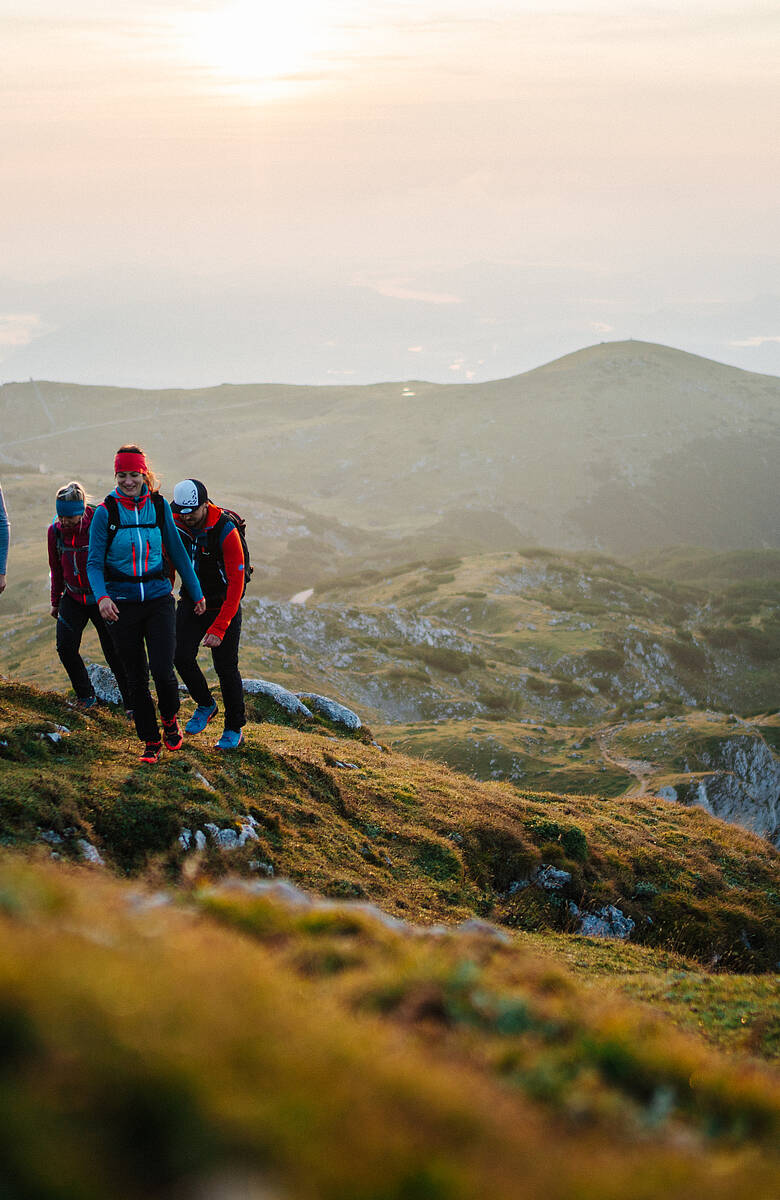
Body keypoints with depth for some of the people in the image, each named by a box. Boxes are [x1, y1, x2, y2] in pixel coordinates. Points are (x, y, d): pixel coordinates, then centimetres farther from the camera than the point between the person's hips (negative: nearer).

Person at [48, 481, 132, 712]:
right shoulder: (55, 531, -5)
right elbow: (56, 568, 10)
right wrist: (56, 602, 17)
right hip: (73, 597, 4)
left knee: (114, 652, -3)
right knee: (65, 647, -5)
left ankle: (132, 703, 10)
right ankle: (86, 696, 16)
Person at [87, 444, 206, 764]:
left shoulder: (159, 505, 0)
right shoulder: (105, 512, -6)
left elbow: (177, 551, 10)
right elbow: (94, 562, -6)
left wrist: (196, 592, 14)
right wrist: (102, 597, -24)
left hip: (158, 598, 0)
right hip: (121, 604, 0)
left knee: (162, 671, -11)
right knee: (136, 677, 5)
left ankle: (169, 719, 20)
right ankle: (150, 741, 21)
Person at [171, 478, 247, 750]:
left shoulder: (226, 531, -25)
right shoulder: (175, 526, -10)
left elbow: (235, 584, -25)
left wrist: (218, 628, -30)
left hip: (224, 606, -4)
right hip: (190, 602, 4)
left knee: (226, 668, -3)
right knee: (182, 657, -8)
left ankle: (235, 729, 15)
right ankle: (205, 705, 20)